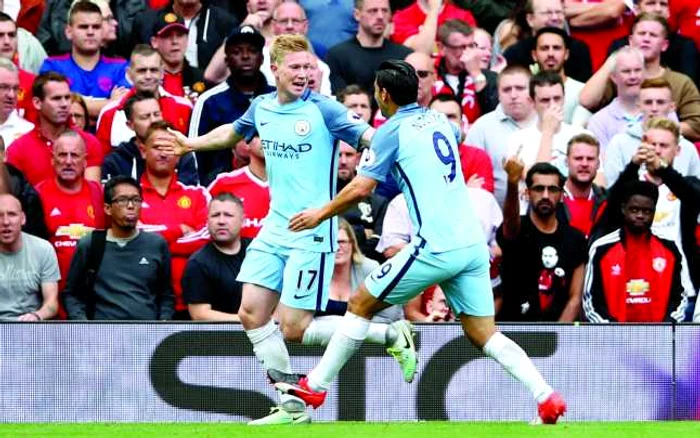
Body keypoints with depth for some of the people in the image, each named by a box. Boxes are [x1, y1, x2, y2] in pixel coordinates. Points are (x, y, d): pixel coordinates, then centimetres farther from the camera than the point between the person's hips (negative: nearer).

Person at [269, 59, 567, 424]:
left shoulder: (392, 130, -3)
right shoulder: (439, 121, 17)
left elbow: (360, 188, -8)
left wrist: (320, 214, 8)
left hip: (436, 247, -7)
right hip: (473, 244, 7)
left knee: (361, 305, 8)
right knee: (484, 334, 6)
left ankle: (315, 385, 14)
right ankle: (546, 397, -10)